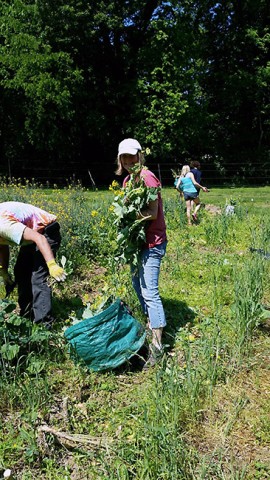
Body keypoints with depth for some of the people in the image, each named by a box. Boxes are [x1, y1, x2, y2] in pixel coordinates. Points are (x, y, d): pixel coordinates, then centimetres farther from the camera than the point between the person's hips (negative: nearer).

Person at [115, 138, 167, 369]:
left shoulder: (147, 177, -15)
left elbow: (152, 213, -20)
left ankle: (157, 345, -3)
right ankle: (151, 322, 36)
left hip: (152, 242, -9)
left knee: (150, 292, -10)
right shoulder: (127, 179, 12)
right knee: (137, 284, 18)